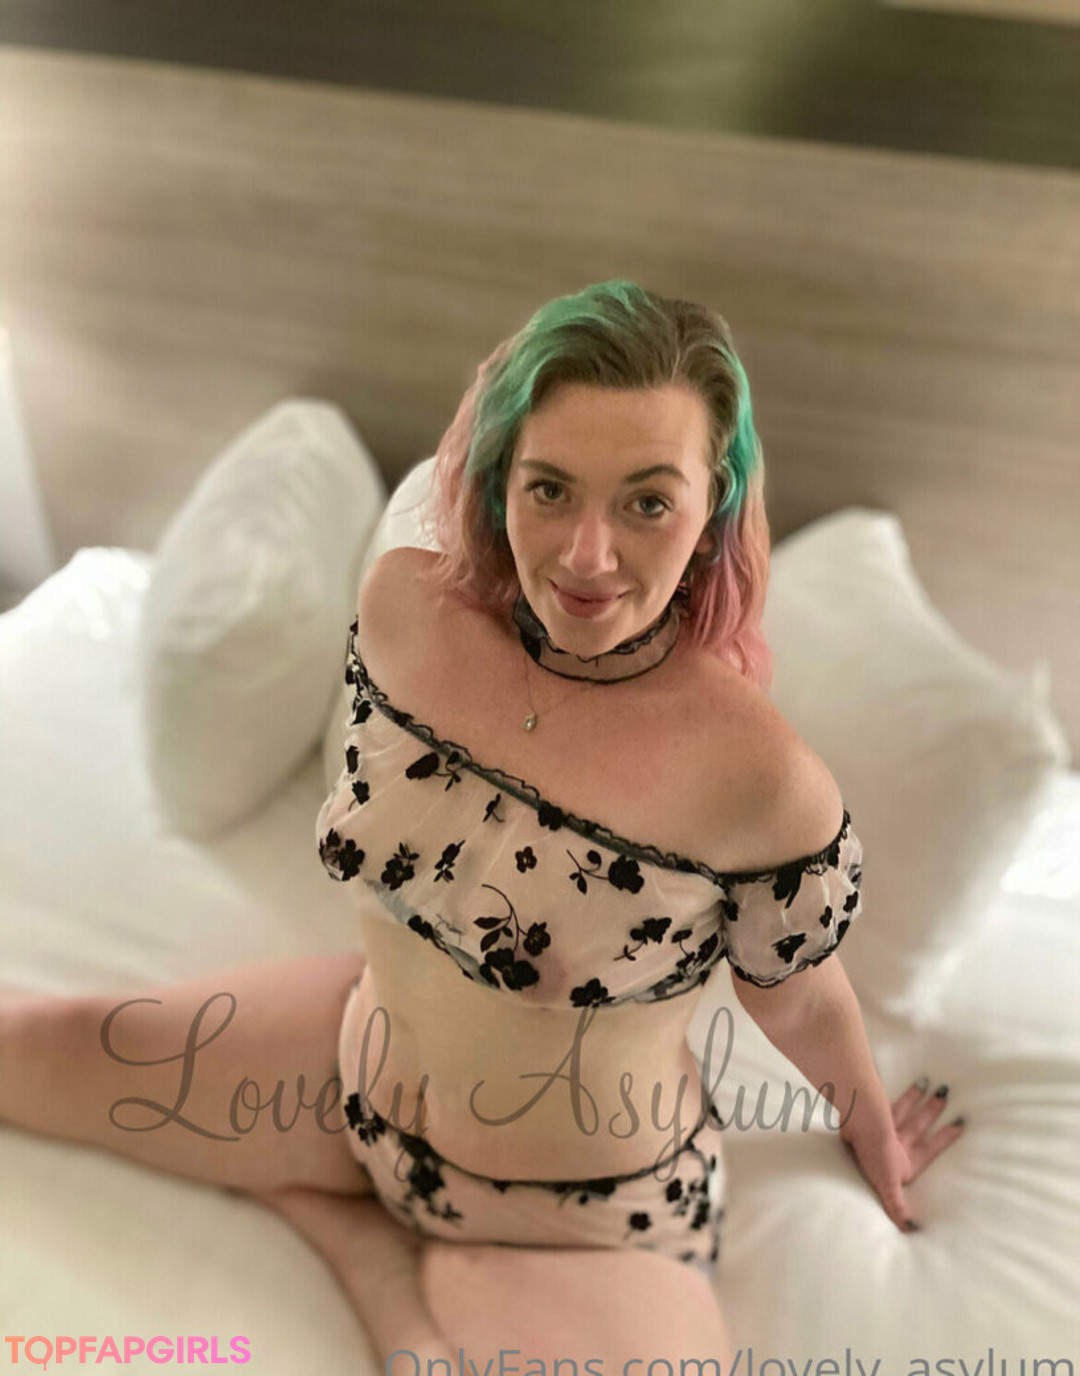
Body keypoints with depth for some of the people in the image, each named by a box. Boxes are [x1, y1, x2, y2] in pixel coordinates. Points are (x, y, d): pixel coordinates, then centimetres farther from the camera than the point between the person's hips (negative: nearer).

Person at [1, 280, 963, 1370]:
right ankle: (400, 1272, 7)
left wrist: (872, 1134, 10)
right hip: (361, 1067, 5)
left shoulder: (759, 780, -31)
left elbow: (801, 1003, -10)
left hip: (582, 1224, -4)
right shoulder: (402, 606, -17)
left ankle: (385, 1259, 0)